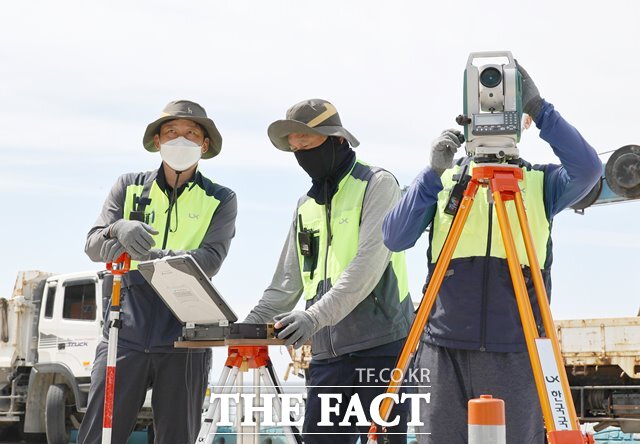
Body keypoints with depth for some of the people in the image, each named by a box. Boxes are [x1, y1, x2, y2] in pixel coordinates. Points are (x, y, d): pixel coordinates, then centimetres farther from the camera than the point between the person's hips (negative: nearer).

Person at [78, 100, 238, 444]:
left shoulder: (220, 200, 7)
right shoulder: (130, 187, 12)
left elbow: (210, 260, -8)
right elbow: (93, 246, 2)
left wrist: (158, 259, -26)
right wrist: (119, 230, -22)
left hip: (184, 341, 0)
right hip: (126, 334, 1)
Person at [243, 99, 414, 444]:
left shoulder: (377, 185, -2)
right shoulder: (306, 205, 19)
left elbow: (369, 266, -15)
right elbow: (286, 284, 18)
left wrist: (315, 316, -25)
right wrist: (248, 326, 2)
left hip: (380, 348, -6)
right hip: (326, 354, 6)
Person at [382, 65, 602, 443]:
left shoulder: (542, 183, 8)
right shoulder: (444, 181, 10)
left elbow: (588, 170, -13)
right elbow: (395, 239, -1)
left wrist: (539, 109, -17)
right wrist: (433, 174, -11)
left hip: (516, 353, -1)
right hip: (446, 351, 1)